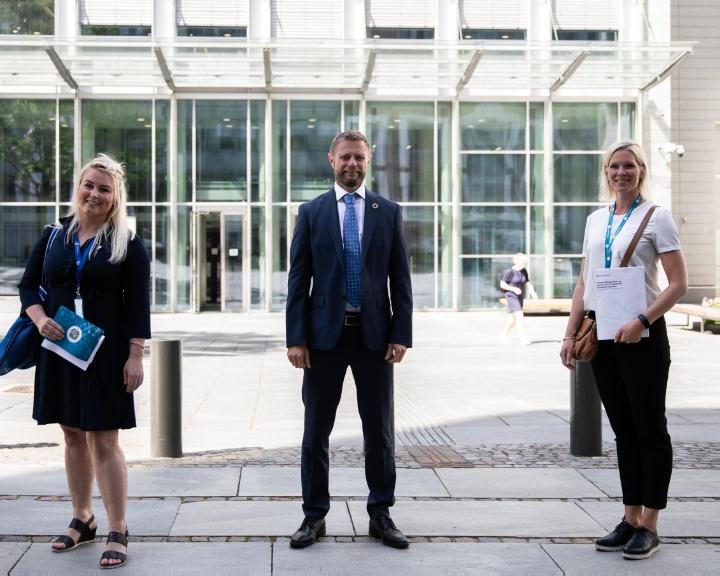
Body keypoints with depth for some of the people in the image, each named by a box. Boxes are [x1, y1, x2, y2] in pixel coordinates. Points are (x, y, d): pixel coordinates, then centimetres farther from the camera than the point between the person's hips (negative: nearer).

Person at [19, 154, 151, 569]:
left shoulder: (128, 244, -3)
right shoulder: (54, 236, 8)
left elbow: (138, 304, -6)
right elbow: (29, 285, 10)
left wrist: (135, 356, -11)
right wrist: (40, 319, -9)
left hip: (106, 353, -4)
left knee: (104, 441, -4)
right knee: (73, 435, 12)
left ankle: (118, 532, 3)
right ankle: (83, 520, 26)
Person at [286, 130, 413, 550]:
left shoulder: (388, 212, 5)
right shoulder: (312, 213, 4)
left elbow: (400, 278, 4)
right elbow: (298, 280, 2)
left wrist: (401, 335, -4)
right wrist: (296, 337, -5)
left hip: (375, 334, 1)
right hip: (325, 334, 0)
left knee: (380, 430, 7)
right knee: (316, 431, 5)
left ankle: (381, 514, 18)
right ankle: (315, 516, 16)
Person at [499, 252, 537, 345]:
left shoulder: (524, 271, 3)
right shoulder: (509, 271, -14)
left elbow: (528, 284, 6)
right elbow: (502, 284, -12)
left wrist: (532, 292, -12)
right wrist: (514, 289, -23)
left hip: (520, 298, 8)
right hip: (511, 297, -8)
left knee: (514, 318, 19)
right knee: (520, 317, -18)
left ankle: (504, 333, 39)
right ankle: (523, 339, -20)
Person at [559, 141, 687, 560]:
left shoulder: (656, 218, -5)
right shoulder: (595, 220, 12)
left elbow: (679, 283, -10)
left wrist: (642, 321, -20)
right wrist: (571, 333, 8)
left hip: (641, 336, -6)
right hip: (602, 334, 6)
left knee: (649, 429, 0)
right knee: (623, 431, 10)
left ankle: (649, 526, 5)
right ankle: (630, 520, 17)